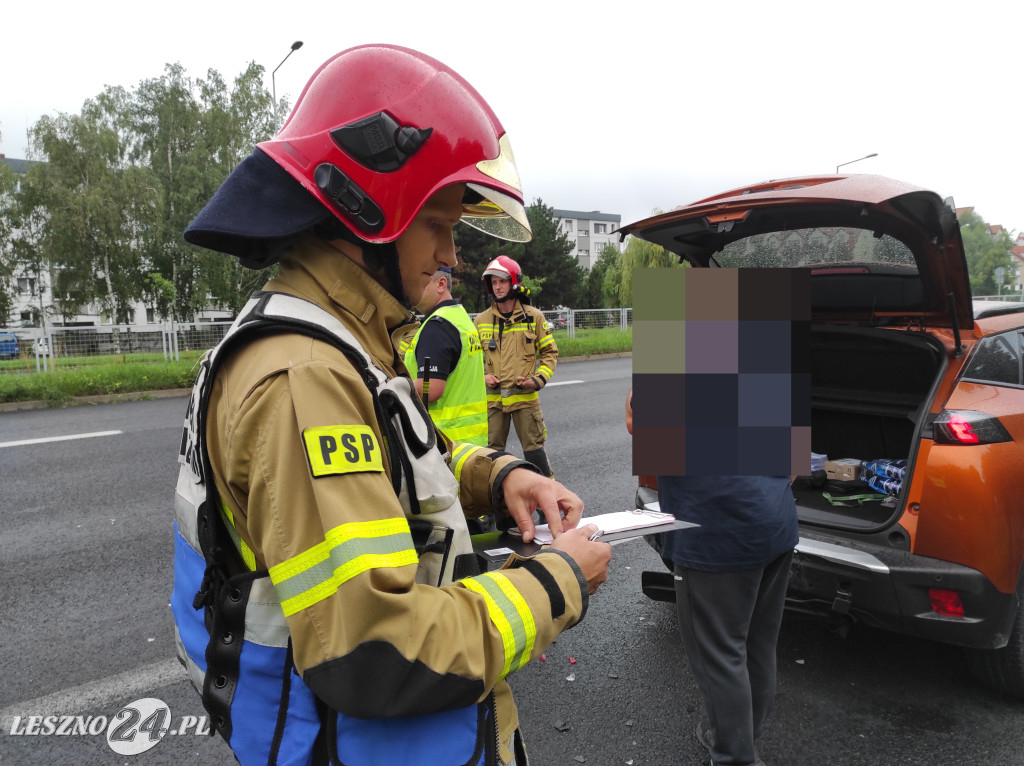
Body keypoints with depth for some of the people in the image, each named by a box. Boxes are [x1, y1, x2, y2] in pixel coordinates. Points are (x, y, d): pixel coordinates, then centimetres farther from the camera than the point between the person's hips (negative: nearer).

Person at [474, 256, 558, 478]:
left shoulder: (533, 316, 1)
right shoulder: (481, 320, 7)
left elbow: (550, 352, 7)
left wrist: (539, 378, -8)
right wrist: (482, 377, -2)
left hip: (525, 396, -2)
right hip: (492, 398, 2)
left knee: (534, 448, 3)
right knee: (491, 451, 8)